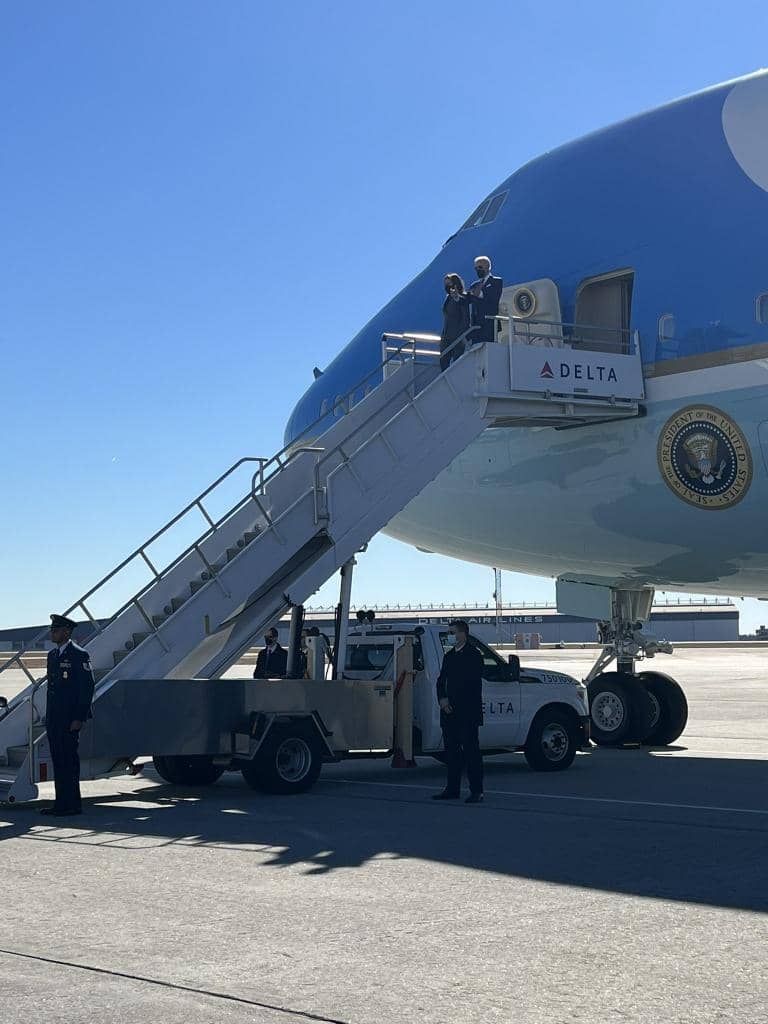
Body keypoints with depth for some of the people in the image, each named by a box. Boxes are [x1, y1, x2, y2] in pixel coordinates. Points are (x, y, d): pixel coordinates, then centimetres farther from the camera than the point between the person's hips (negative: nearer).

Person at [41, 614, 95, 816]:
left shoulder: (79, 655, -9)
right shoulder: (52, 655, 16)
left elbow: (87, 687, -12)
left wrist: (79, 718, -16)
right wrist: (48, 716, 16)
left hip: (70, 719, -8)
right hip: (54, 719, 8)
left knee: (69, 760, -6)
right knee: (58, 760, 10)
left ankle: (73, 804, -2)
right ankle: (61, 802, 15)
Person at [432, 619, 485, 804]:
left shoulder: (473, 655, -6)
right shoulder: (449, 656, 17)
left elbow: (471, 683, -12)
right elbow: (441, 680, 16)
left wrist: (451, 701, -10)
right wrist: (442, 699, -3)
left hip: (467, 712, -8)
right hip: (449, 712, 8)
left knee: (471, 750, -5)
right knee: (451, 750, 10)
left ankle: (476, 791, -4)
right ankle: (452, 789, 18)